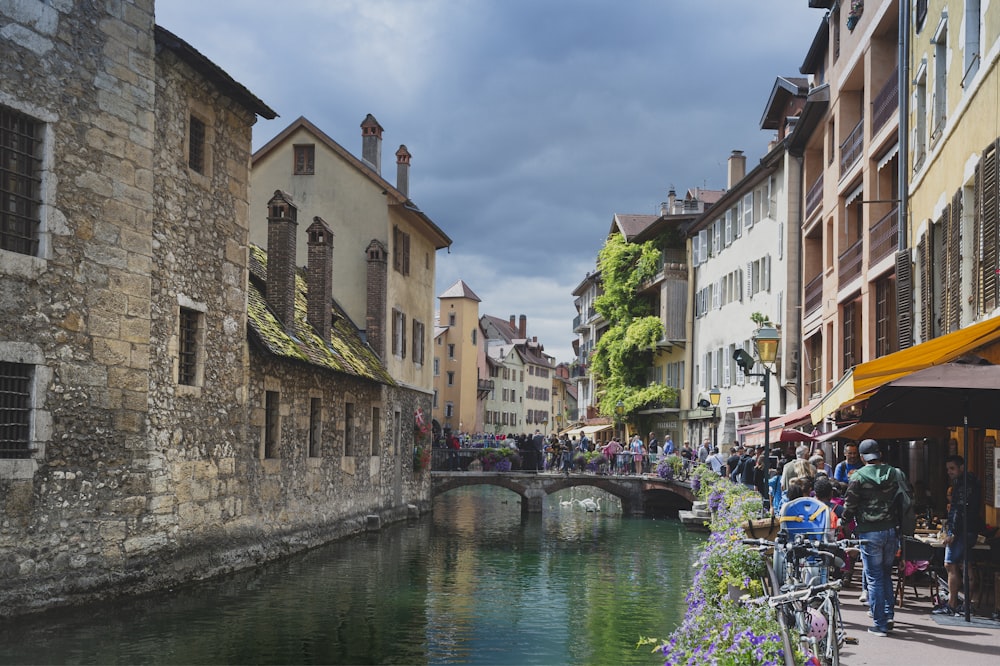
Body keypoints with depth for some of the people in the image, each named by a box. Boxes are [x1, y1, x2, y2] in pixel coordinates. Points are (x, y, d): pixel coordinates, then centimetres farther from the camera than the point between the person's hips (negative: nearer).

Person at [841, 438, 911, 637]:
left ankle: (880, 624, 4)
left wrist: (844, 519, 13)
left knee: (874, 578, 2)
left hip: (869, 533, -4)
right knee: (886, 574, 21)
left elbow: (850, 506, -7)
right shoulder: (895, 473, 4)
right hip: (891, 531, 4)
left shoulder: (858, 477, -8)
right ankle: (888, 614, 17)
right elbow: (908, 499, 9)